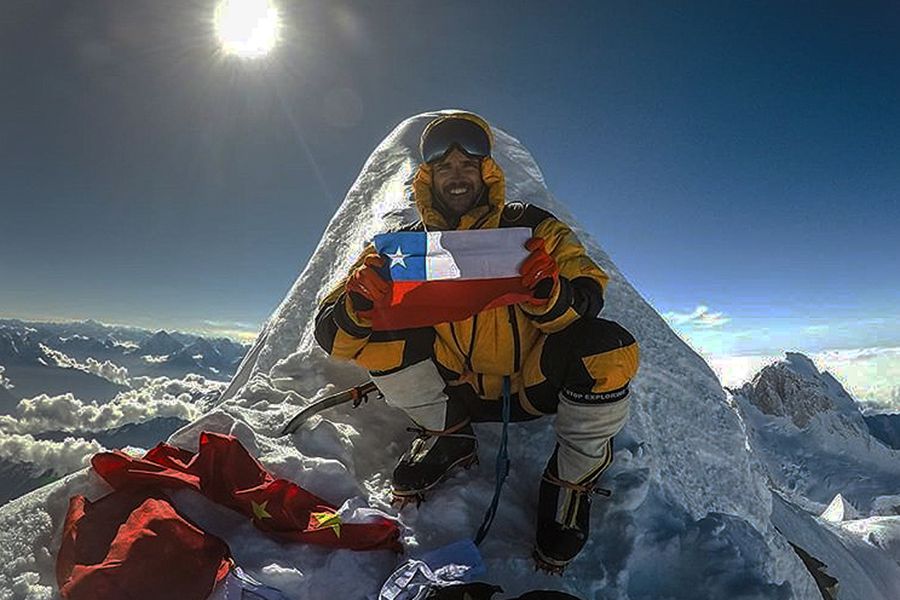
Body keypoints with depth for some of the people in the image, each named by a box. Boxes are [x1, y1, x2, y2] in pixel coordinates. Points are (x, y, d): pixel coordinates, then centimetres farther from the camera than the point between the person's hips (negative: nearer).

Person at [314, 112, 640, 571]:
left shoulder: (530, 227, -3)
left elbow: (587, 300, -14)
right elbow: (332, 336, -7)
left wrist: (551, 296, -38)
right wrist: (359, 305, -32)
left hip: (531, 385, -1)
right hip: (457, 390, 2)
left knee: (609, 350, -29)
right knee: (371, 327, -17)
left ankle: (573, 479, -1)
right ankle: (448, 436, 3)